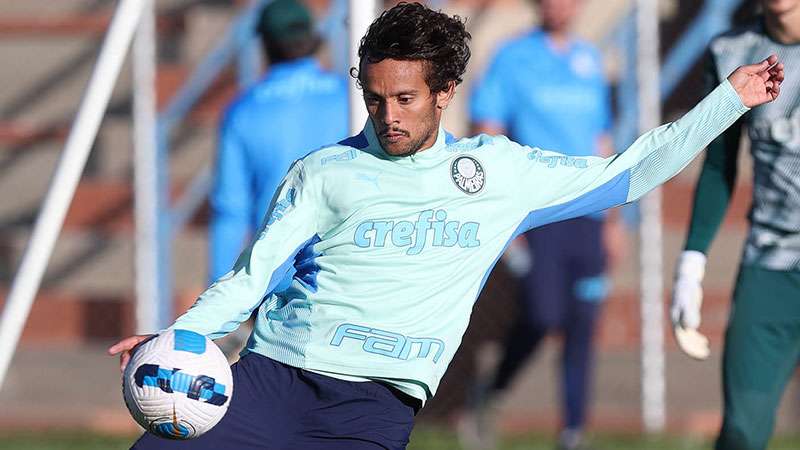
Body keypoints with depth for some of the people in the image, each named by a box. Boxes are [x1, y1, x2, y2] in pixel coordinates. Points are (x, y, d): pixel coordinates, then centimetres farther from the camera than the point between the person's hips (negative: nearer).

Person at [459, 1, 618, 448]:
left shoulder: (590, 59, 16)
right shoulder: (513, 59, 1)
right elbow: (487, 133, -4)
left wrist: (613, 214, 21)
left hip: (587, 213, 4)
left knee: (582, 327, 0)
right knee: (542, 316, -15)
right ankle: (487, 395, 9)